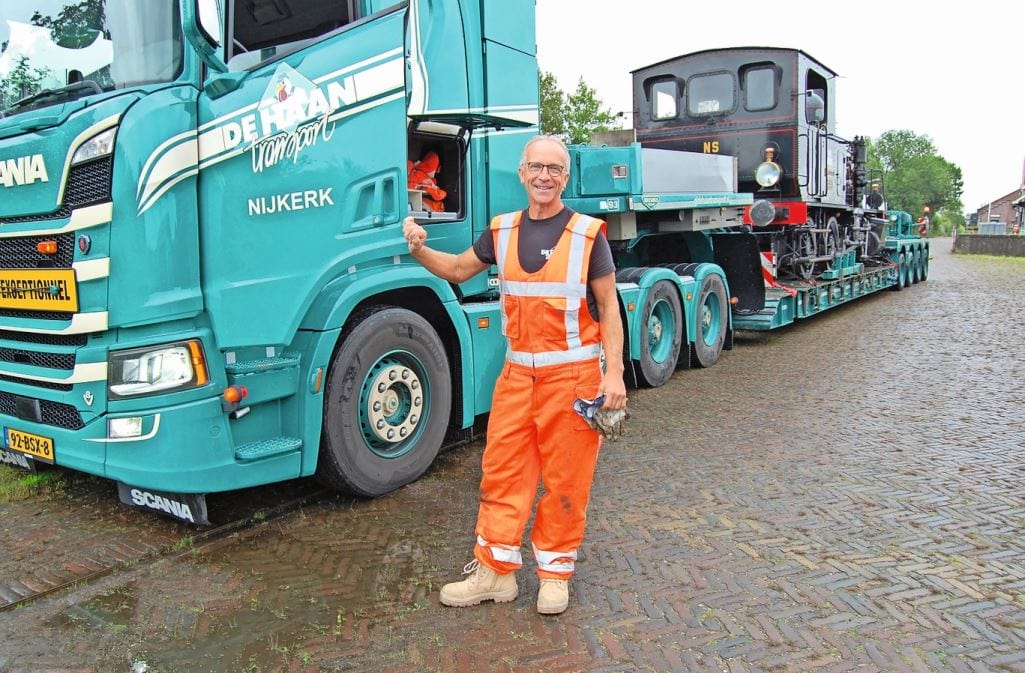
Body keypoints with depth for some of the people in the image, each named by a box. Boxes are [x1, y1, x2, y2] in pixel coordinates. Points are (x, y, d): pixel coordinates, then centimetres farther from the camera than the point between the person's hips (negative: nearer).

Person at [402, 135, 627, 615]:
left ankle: (555, 573, 22)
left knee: (565, 479, 6)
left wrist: (614, 373, -11)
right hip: (517, 372, 4)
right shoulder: (502, 231, 6)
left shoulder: (587, 233, -4)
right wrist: (419, 250, -2)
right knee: (501, 472, 8)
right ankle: (494, 570, 21)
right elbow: (457, 270, 18)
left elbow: (609, 308, -3)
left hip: (572, 373, -4)